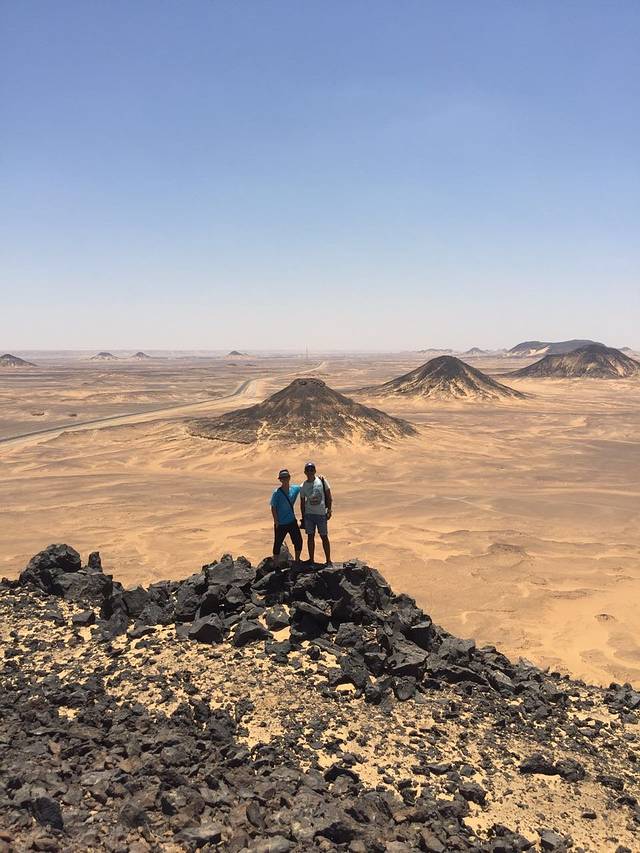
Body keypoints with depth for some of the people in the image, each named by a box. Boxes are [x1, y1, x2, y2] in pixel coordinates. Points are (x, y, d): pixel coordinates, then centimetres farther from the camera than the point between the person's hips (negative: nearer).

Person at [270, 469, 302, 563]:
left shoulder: (295, 489, 0)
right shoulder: (277, 492, -13)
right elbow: (273, 508, -10)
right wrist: (276, 522, -14)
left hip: (292, 522, 5)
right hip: (281, 524, -5)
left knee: (298, 541, 13)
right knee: (278, 544, 3)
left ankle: (297, 562, 32)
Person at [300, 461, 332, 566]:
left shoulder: (322, 481, -3)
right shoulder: (303, 486, 3)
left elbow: (328, 496, 2)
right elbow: (302, 503, 9)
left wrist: (329, 510, -4)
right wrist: (303, 517, 6)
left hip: (321, 514, -2)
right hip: (309, 514, 2)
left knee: (324, 537, 3)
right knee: (310, 537, 7)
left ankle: (328, 560, 12)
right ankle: (311, 560, 18)